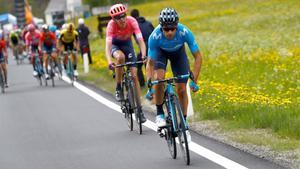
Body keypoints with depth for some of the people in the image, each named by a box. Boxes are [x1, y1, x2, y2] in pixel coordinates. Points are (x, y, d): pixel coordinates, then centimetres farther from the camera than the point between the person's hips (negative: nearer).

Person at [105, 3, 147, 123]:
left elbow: (140, 40, -35)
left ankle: (139, 108, -2)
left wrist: (143, 55, -52)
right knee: (120, 57, -37)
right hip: (115, 44, -1)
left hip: (127, 44, 1)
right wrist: (109, 61, -56)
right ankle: (118, 89, -20)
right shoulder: (111, 25, -32)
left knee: (134, 75, -8)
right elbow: (108, 44, -41)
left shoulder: (132, 21, -30)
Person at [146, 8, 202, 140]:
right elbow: (150, 63, -29)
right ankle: (159, 114, -9)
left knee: (181, 88, -5)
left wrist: (194, 81, -34)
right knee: (159, 78, -28)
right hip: (160, 51, -1)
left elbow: (198, 57, -28)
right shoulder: (155, 37, -39)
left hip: (178, 52, 1)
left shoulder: (185, 32, -38)